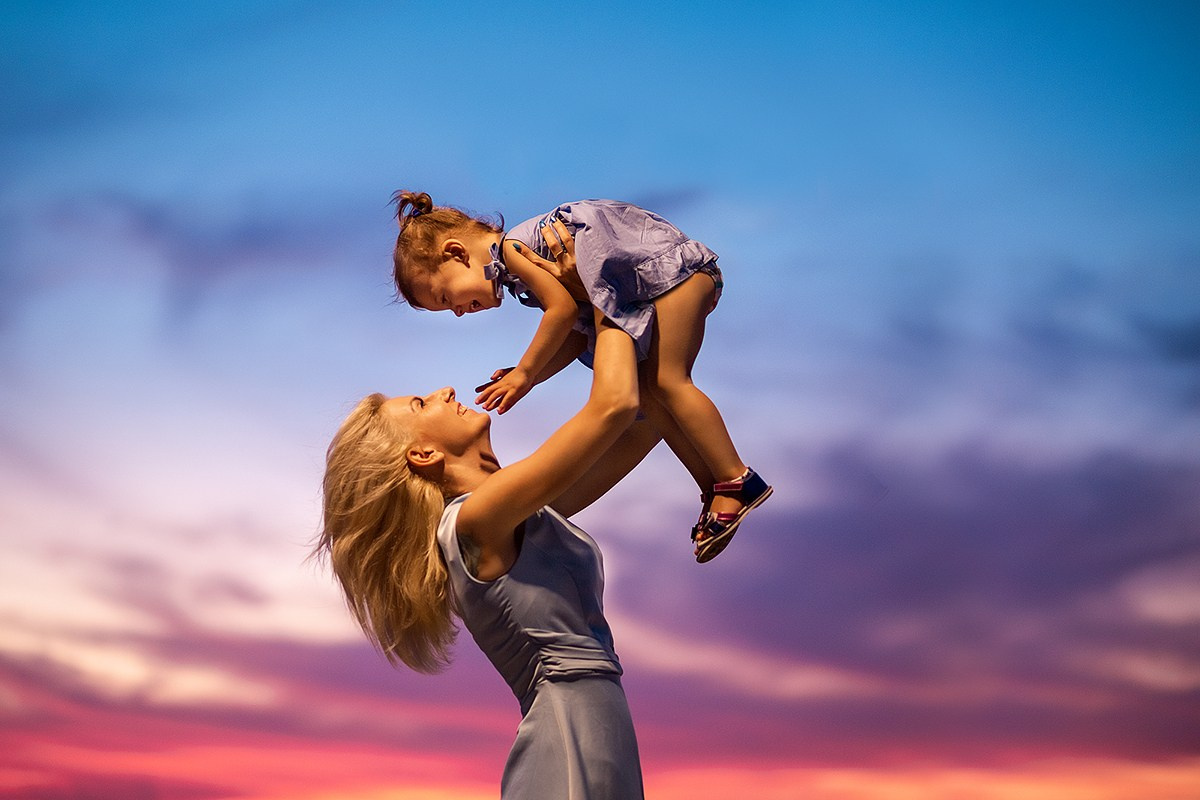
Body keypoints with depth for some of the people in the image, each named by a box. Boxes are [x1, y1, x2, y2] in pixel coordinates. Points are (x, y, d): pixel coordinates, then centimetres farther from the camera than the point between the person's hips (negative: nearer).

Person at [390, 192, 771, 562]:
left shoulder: (511, 248, -16)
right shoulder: (514, 276, 13)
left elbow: (564, 309, -21)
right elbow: (578, 334, 10)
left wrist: (525, 371, -12)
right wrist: (526, 377, 2)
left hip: (673, 262, -10)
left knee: (666, 381, -14)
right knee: (644, 390, 3)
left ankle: (737, 480, -12)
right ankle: (712, 487, 5)